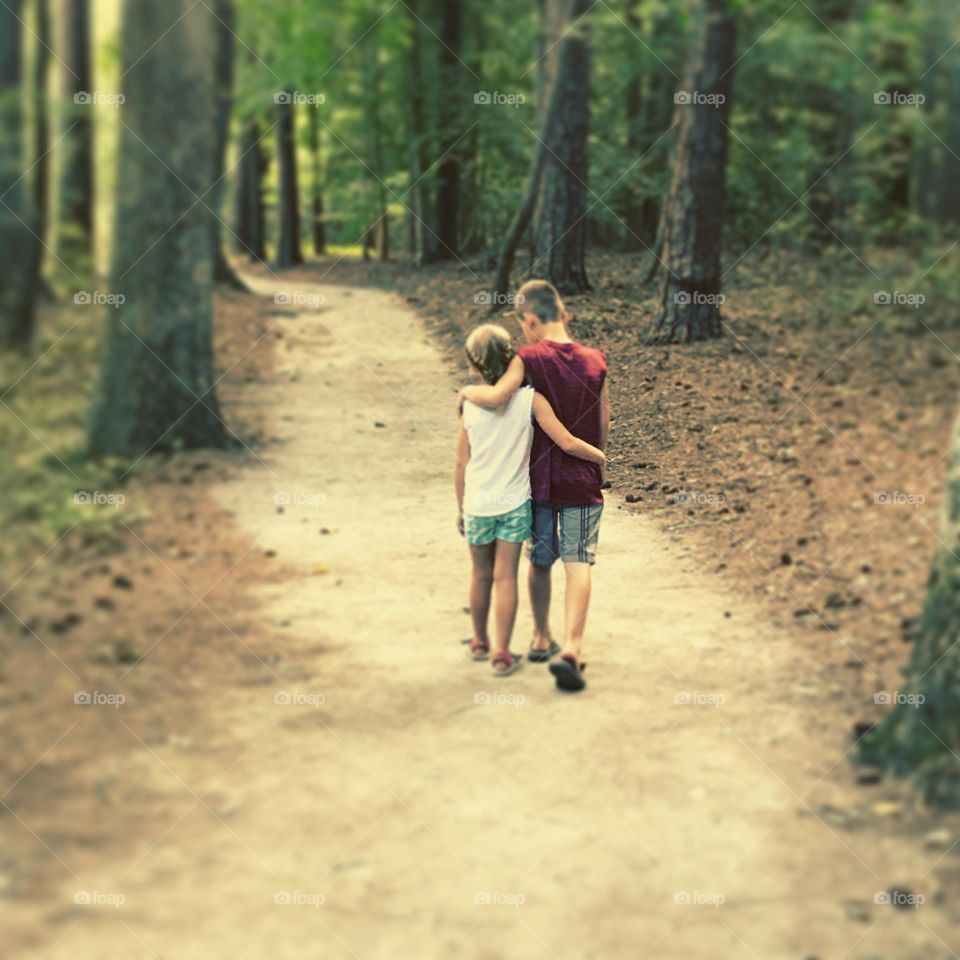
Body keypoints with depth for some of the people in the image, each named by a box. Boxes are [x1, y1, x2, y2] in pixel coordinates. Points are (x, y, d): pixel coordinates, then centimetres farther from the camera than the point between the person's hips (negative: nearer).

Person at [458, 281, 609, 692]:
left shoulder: (529, 358, -11)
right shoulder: (596, 362, -1)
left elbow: (496, 396, -28)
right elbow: (604, 428, 5)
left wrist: (468, 392, -8)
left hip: (539, 480, -1)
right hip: (583, 483, 1)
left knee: (540, 562, 17)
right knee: (578, 566, -5)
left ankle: (542, 639, 31)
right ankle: (571, 648, -21)